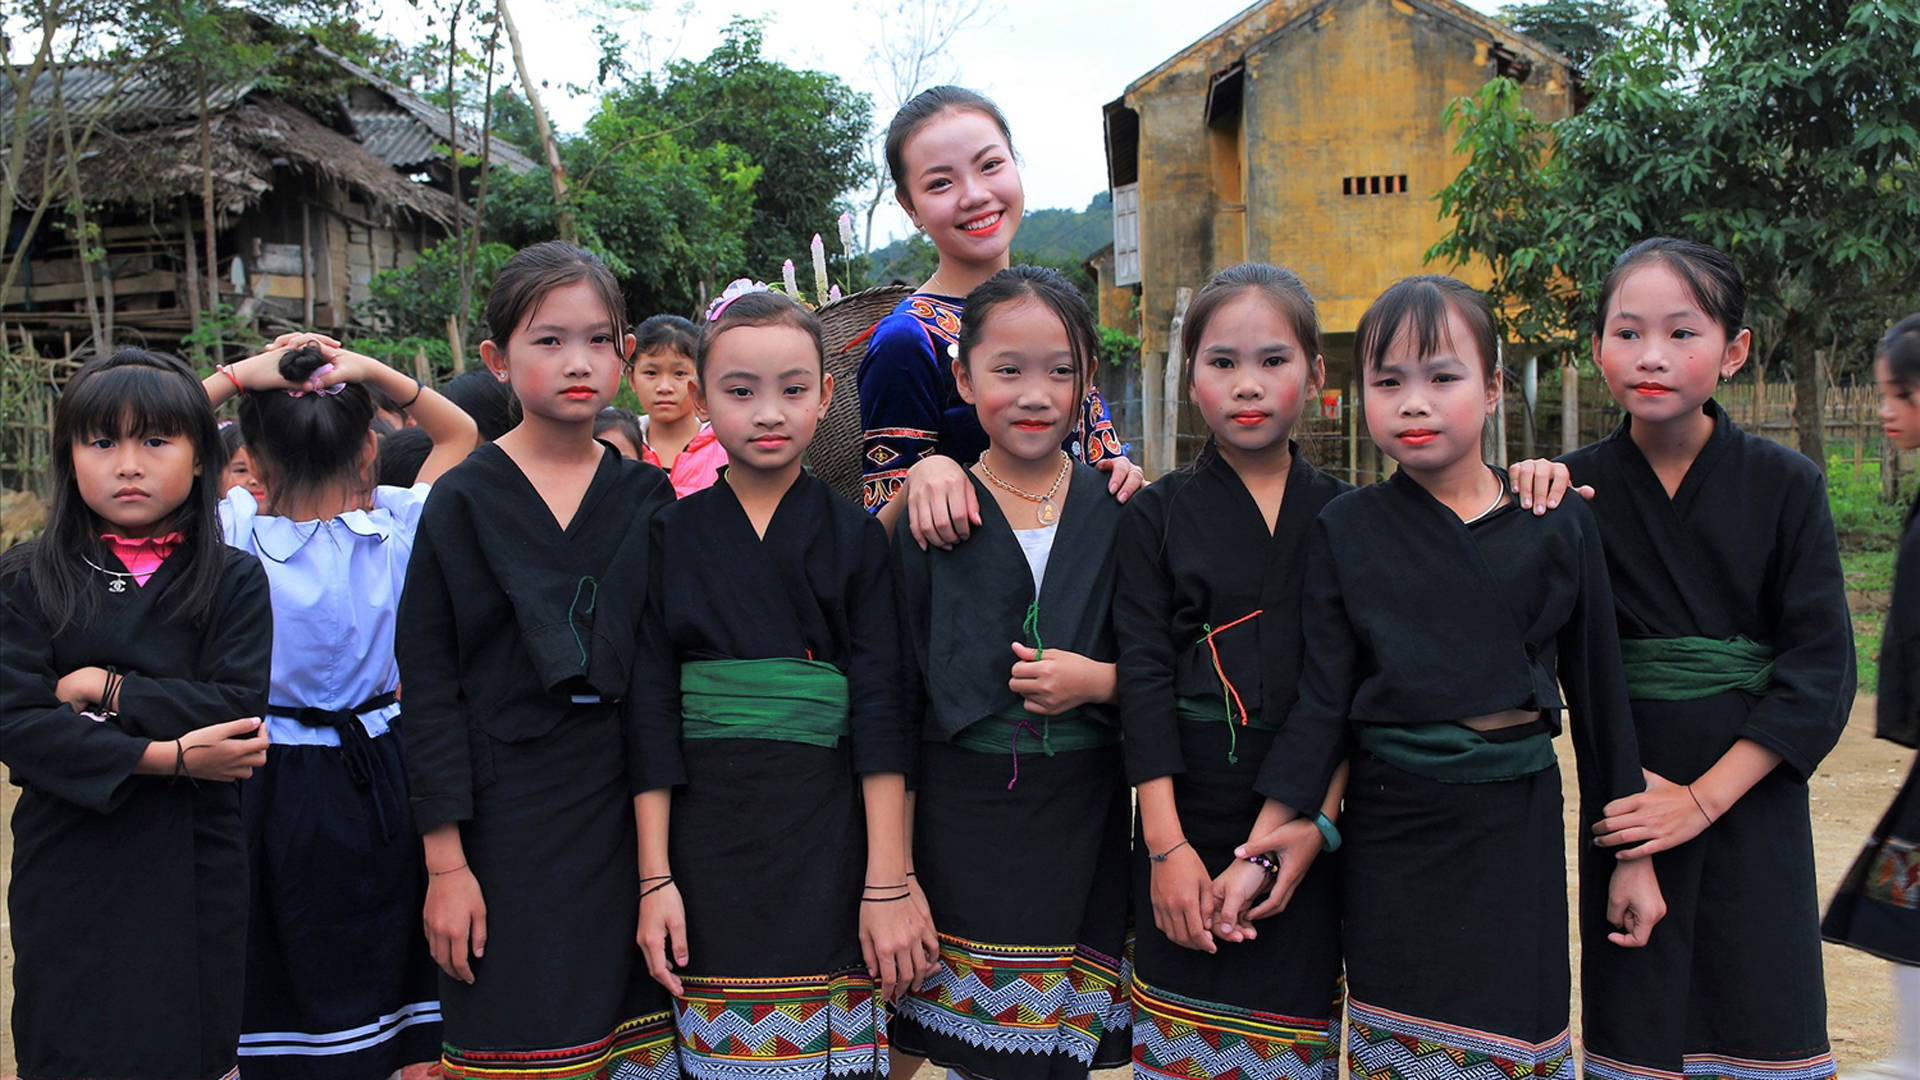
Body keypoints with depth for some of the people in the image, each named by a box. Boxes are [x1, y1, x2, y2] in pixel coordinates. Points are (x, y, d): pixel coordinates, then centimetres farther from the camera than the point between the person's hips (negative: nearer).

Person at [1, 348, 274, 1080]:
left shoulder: (234, 580, 1)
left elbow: (239, 706, -11)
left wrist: (109, 689, -13)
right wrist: (167, 756, -16)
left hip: (196, 866, 0)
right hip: (71, 871, 0)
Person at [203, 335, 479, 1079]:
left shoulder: (236, 535, -14)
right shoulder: (395, 529, -9)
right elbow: (460, 434, 5)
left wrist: (235, 376, -10)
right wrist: (374, 371, -4)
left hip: (266, 786, -1)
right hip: (374, 775, 2)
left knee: (275, 984, 11)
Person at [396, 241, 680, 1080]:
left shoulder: (648, 498, 5)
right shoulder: (464, 500, -3)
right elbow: (428, 683, -4)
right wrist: (445, 861, -7)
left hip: (625, 806, 3)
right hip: (506, 812, -2)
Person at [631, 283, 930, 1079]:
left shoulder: (854, 538, 2)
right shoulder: (671, 537, 4)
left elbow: (880, 715, -2)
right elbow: (652, 716, 2)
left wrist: (887, 885, -8)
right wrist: (655, 878, -3)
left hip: (830, 845, 0)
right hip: (708, 846, 1)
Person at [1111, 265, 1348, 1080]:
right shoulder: (1157, 516, 1)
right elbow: (1144, 681, -4)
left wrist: (1317, 822, -11)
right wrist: (1166, 844, -10)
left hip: (1313, 818, 1)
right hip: (1190, 816, -1)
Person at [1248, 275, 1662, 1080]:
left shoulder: (1560, 524, -1)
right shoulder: (1346, 531, -1)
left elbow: (1599, 689, 4)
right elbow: (1322, 696, -1)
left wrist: (1631, 850, 7)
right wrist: (1270, 839, -6)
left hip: (1518, 825, 0)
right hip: (1392, 831, 0)